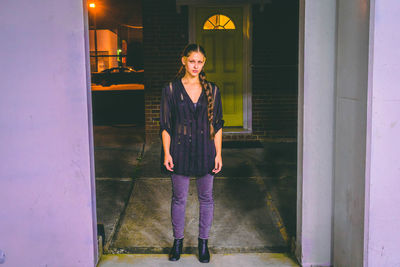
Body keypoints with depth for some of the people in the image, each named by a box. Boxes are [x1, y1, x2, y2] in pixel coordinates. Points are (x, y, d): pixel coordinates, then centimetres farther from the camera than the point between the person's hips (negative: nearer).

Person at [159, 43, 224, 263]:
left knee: (206, 197, 9)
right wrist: (166, 153, -6)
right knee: (179, 198, 9)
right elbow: (165, 125, 0)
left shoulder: (212, 90, 3)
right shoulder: (171, 89, -1)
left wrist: (218, 154, 0)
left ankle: (203, 241, 26)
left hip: (205, 150, 1)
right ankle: (178, 241, 27)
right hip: (180, 149, -1)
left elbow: (217, 124, 4)